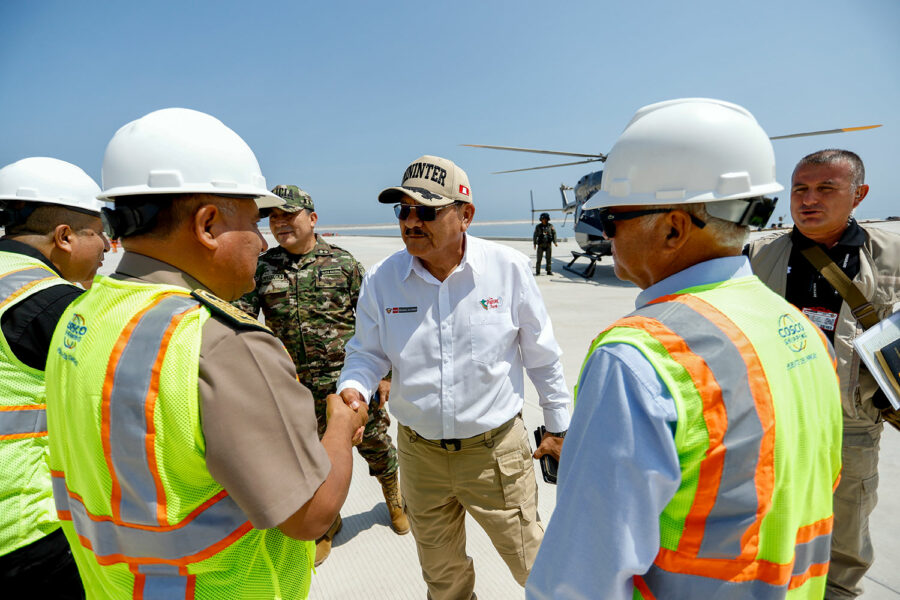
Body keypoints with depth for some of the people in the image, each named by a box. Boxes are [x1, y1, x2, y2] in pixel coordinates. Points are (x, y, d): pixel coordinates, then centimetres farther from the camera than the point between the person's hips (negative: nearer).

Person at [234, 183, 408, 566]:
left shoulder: (342, 262, -5)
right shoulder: (263, 268, 2)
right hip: (298, 386, 2)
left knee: (374, 442, 13)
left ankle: (393, 497, 44)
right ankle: (326, 523, 42)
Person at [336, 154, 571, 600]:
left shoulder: (509, 268, -13)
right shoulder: (381, 279, -10)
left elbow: (541, 356, -3)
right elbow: (367, 352, 1)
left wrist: (558, 425, 4)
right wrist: (353, 389, -21)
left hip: (496, 449, -2)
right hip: (419, 452, 3)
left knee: (532, 563, 19)